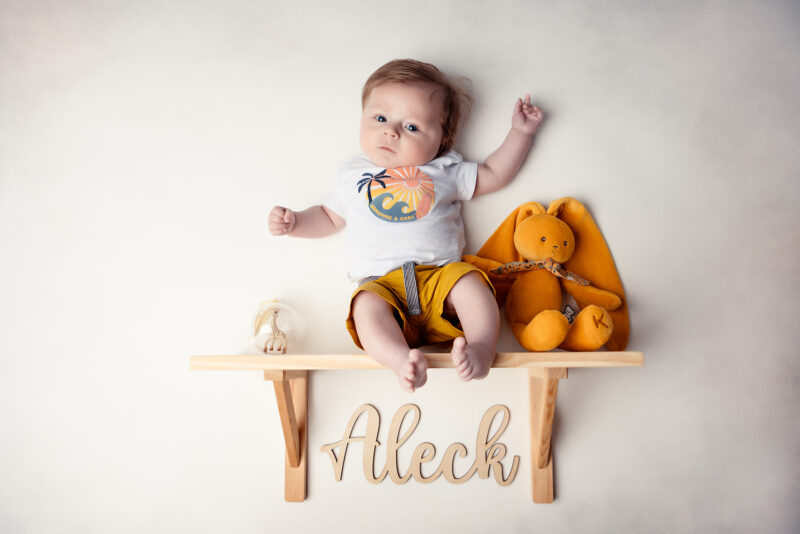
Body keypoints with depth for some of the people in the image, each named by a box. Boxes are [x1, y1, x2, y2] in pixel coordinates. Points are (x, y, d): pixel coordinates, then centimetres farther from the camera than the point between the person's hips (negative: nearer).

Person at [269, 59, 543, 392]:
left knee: (469, 282, -30)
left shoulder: (445, 172, 19)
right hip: (381, 283, 0)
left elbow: (494, 174, 24)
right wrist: (294, 223, 15)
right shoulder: (353, 176, 23)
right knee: (366, 306, -32)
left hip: (440, 274, 1)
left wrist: (520, 132, 23)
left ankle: (482, 346, -36)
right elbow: (330, 217, 31)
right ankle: (402, 359, -48)